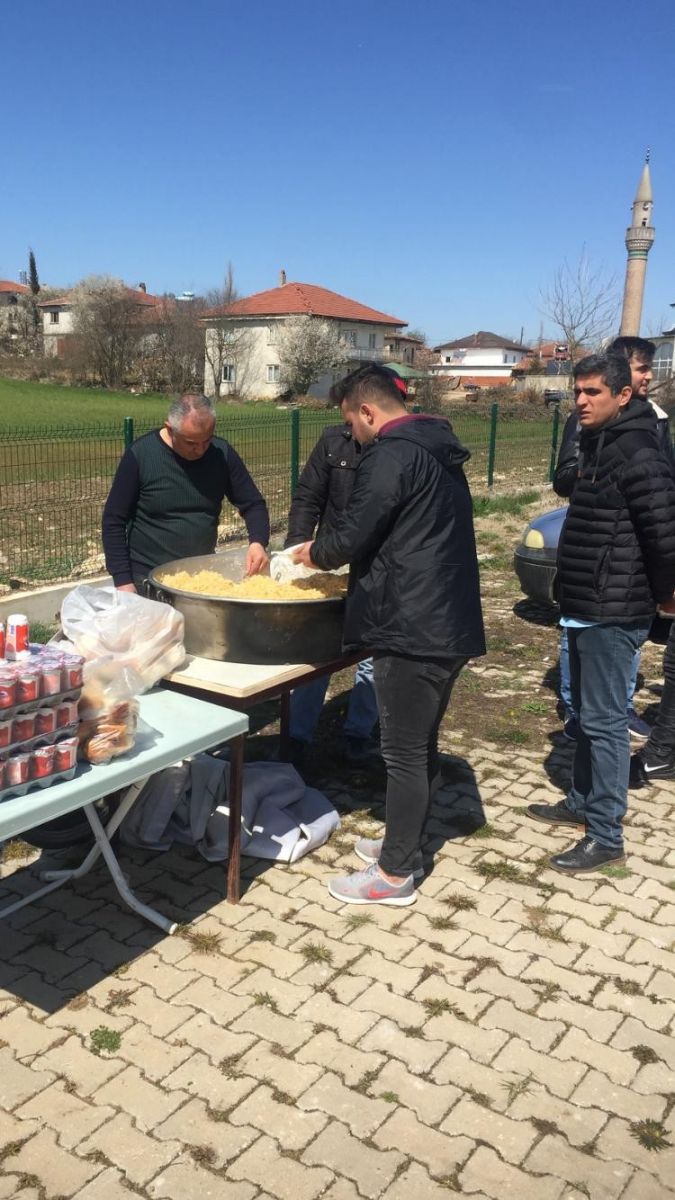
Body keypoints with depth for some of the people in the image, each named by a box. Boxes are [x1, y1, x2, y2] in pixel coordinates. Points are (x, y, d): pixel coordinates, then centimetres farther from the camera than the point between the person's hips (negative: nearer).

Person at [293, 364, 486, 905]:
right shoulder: (436, 449, 16)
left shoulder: (392, 455, -15)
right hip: (449, 624, 10)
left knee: (404, 752, 1)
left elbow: (351, 536, -17)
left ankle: (396, 875, 14)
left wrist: (314, 552, 4)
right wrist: (342, 554, 18)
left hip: (413, 629, -10)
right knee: (422, 745, 19)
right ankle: (405, 846, 34)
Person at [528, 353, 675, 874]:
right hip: (589, 604, 10)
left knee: (604, 719, -3)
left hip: (613, 611, -10)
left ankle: (606, 837, 8)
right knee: (586, 712, 20)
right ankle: (582, 801, 36)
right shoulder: (600, 444, 12)